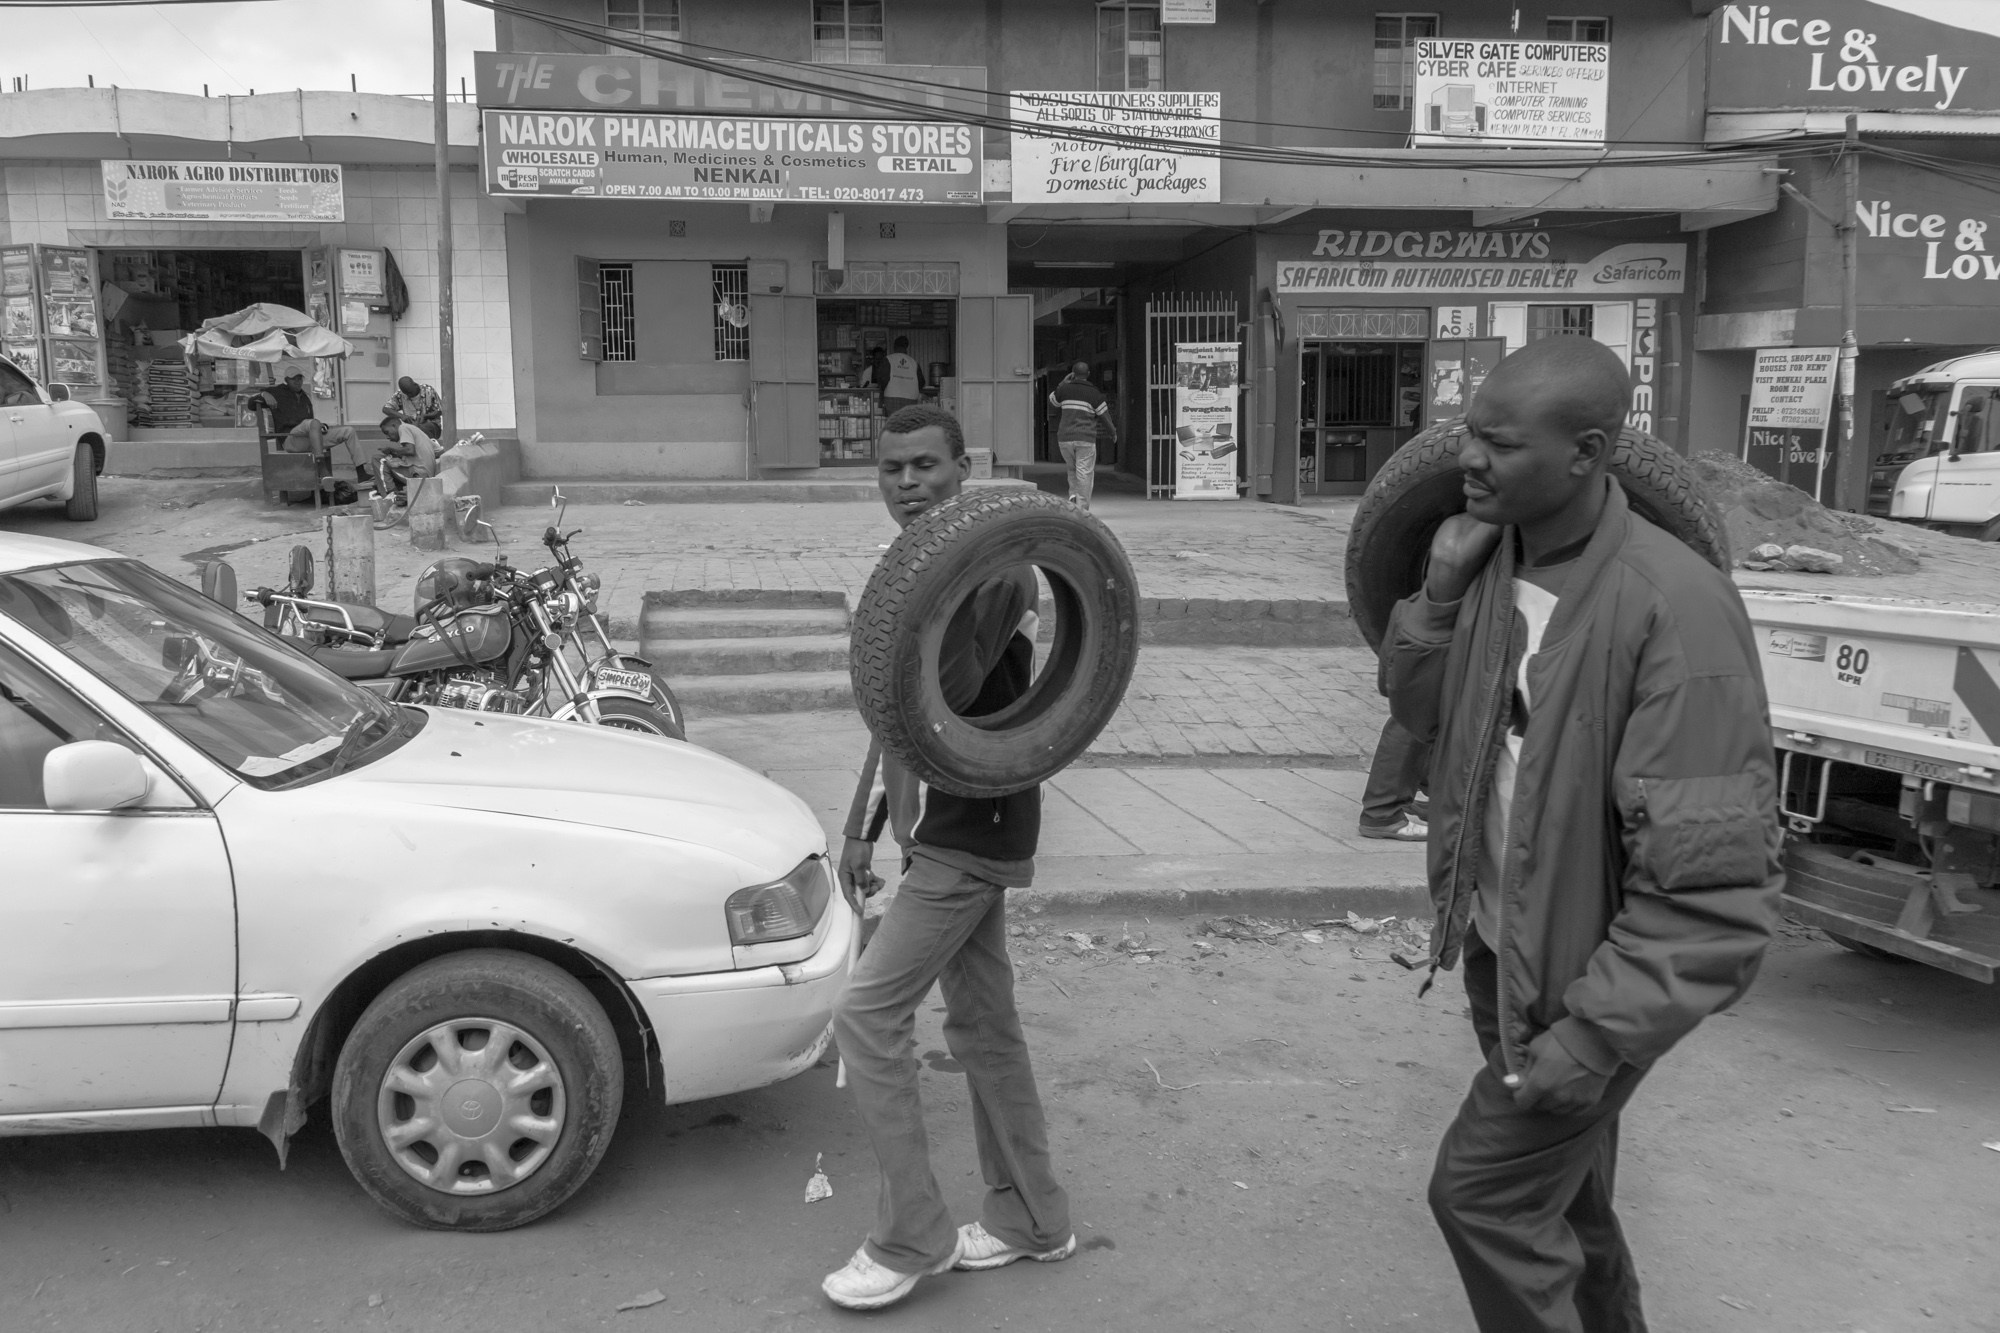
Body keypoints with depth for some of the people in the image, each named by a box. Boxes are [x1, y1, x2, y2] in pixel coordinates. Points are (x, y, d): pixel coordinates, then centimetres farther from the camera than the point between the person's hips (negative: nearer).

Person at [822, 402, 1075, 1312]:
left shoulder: (994, 570, -16)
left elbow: (943, 694, -28)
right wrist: (861, 828, 19)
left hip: (970, 836, -9)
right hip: (946, 832, 9)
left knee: (866, 1016, -7)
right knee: (982, 1025, 15)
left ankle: (911, 1238, 5)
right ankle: (1028, 1219, 28)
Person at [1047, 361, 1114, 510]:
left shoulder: (1065, 389, 4)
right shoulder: (1094, 394, -1)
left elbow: (1051, 404, 21)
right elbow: (1105, 417, 3)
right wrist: (1113, 433, 20)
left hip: (1065, 439, 3)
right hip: (1085, 439, -3)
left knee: (1072, 469, 23)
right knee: (1084, 473, -1)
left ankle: (1073, 495, 4)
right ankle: (1082, 508, -7)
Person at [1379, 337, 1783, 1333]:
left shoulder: (1676, 609, -27)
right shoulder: (1496, 557, -5)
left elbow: (1712, 888, -27)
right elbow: (1420, 713, 8)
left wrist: (1595, 1038, -24)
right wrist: (1441, 591, -9)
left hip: (1590, 973, -7)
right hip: (1502, 950, 7)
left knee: (1482, 1190, 0)